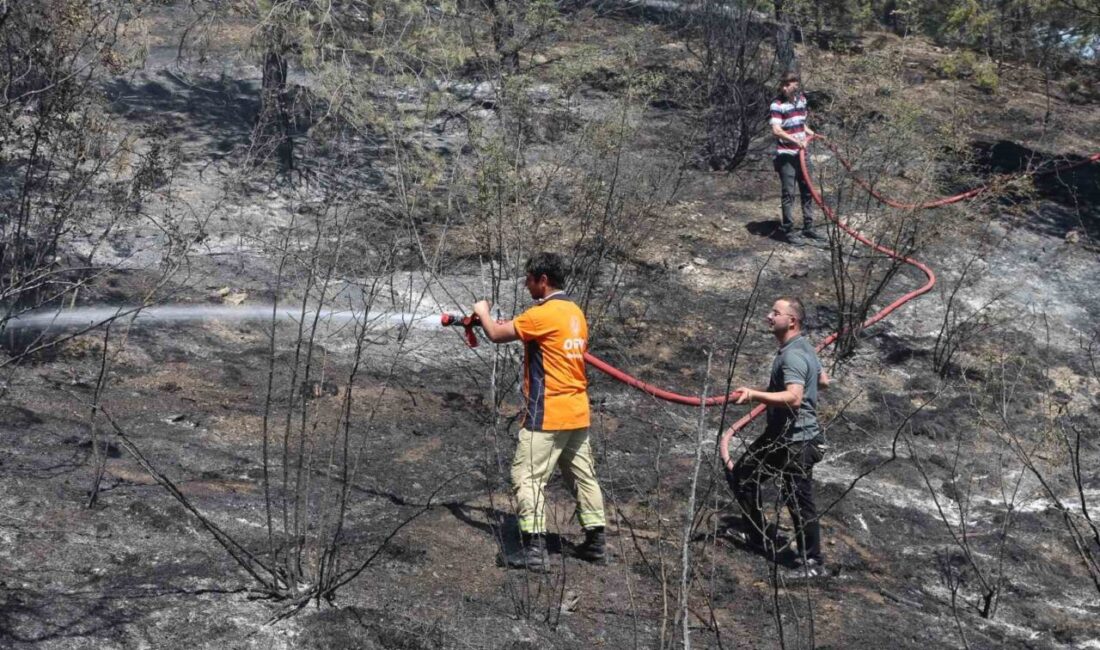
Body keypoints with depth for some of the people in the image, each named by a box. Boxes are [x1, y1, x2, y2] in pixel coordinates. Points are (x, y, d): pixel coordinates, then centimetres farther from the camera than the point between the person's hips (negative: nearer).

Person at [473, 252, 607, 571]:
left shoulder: (542, 315, -16)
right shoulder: (576, 312, 11)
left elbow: (497, 334, -13)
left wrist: (483, 313, 8)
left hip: (548, 415, -9)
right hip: (577, 412, 9)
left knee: (527, 477, -5)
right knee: (583, 475, 14)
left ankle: (534, 548, -9)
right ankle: (596, 541, 19)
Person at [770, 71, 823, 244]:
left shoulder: (801, 99, 7)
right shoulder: (778, 104, -15)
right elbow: (776, 130, -23)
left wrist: (808, 131, 6)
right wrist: (795, 140, -30)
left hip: (801, 153, 7)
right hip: (786, 155, -7)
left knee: (807, 191, 14)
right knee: (788, 194, -2)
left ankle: (808, 228, 25)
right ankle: (788, 231, 7)